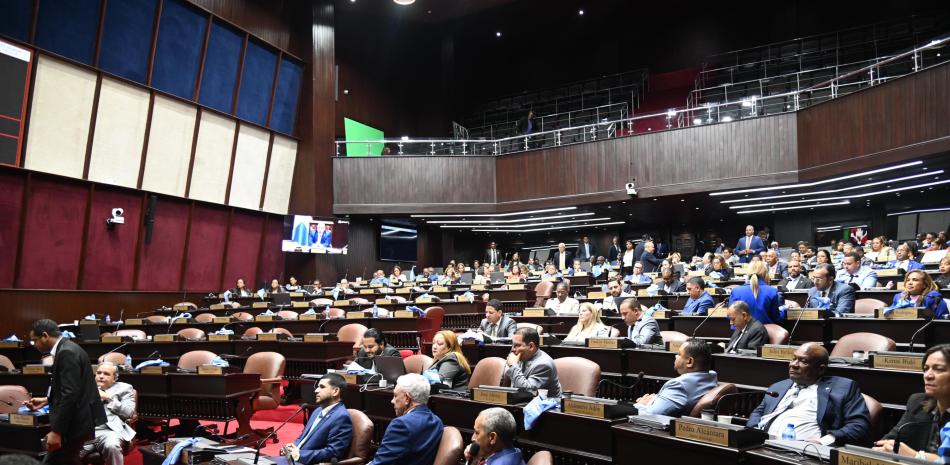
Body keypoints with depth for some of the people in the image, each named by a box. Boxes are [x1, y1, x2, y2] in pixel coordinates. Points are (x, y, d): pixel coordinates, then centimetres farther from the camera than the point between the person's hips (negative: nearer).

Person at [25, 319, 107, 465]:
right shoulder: (66, 349, 14)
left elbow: (70, 394, -24)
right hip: (74, 421, 10)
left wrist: (56, 431, -23)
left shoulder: (67, 352, -18)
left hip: (75, 423, -10)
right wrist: (47, 400, 19)